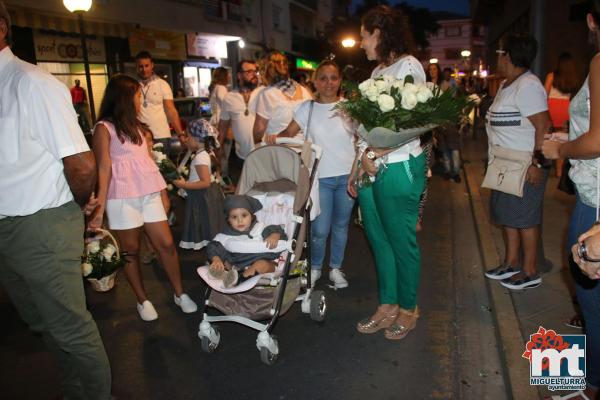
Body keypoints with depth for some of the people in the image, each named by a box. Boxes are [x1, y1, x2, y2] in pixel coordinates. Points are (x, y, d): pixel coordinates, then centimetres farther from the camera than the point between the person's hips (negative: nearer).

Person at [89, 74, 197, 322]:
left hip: (149, 194, 5)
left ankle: (179, 294, 15)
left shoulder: (139, 127, 19)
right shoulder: (104, 128, -1)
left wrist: (163, 192, 14)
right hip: (122, 197, -5)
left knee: (166, 245, 2)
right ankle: (142, 300, 18)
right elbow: (103, 168, -8)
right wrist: (100, 207, -14)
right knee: (131, 250, 5)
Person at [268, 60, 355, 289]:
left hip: (346, 176, 1)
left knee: (341, 226, 12)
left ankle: (336, 268, 31)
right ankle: (315, 267, 24)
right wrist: (275, 136, -22)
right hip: (320, 177, -1)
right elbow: (290, 132, -1)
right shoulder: (308, 108, 2)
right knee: (320, 229, -2)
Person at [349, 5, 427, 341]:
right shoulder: (378, 71, 18)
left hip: (398, 168, -8)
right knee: (379, 240, 13)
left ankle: (408, 309, 22)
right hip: (371, 169, 8)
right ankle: (388, 307, 26)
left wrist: (373, 156, -13)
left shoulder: (408, 66, -7)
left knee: (402, 242, 4)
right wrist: (357, 168, 15)